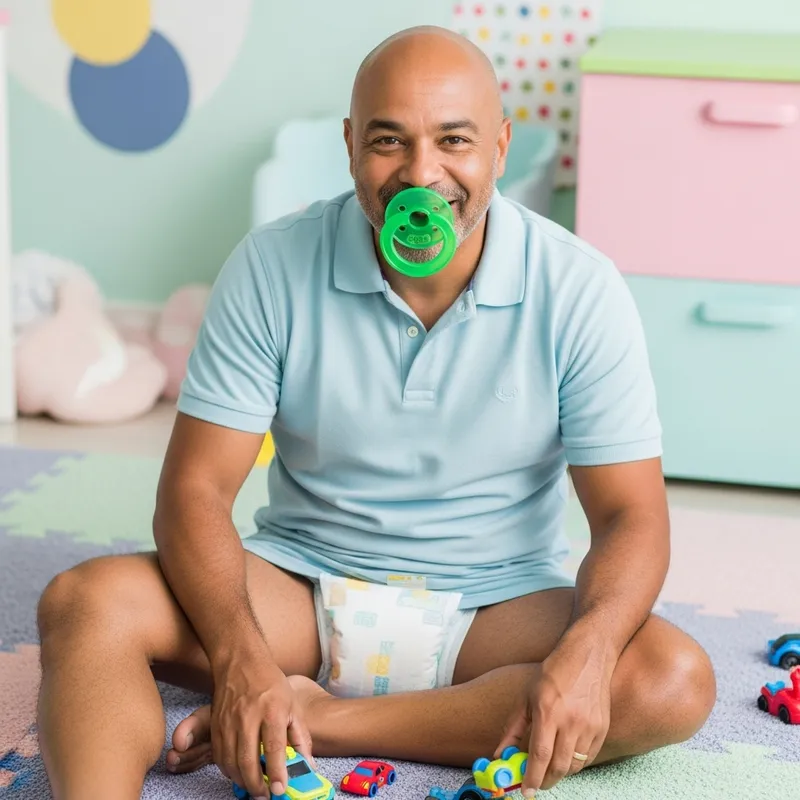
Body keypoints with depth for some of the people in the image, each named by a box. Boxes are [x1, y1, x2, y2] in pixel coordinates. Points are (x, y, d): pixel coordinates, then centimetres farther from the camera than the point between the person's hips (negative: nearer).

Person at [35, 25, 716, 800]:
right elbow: (195, 487, -12)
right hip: (301, 585, 0)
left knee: (675, 684, -27)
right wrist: (240, 659, -30)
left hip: (494, 610, 1)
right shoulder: (271, 267, -10)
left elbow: (632, 515, -12)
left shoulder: (579, 290, -11)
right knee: (85, 601, -23)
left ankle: (319, 720, -24)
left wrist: (584, 652, -34)